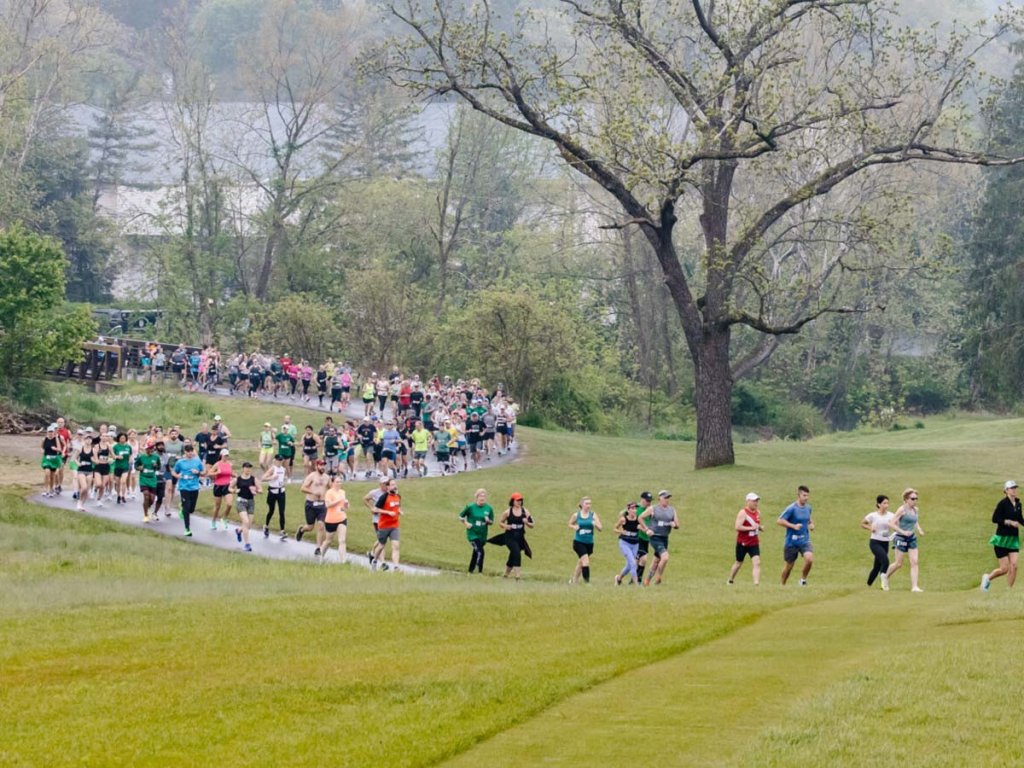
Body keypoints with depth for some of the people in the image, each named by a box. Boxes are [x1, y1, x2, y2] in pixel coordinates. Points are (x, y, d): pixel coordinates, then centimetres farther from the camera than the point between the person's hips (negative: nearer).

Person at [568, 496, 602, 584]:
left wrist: (596, 525, -28)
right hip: (579, 542, -3)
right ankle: (587, 581, -19)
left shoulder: (593, 515, -2)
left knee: (581, 562, 16)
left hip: (589, 543, 3)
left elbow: (600, 529, -6)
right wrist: (574, 527, -9)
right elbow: (570, 524, 14)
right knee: (585, 560, -19)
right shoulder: (576, 515, -3)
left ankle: (574, 580, 34)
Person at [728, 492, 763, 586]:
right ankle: (730, 581, 34)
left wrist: (760, 527, 1)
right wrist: (751, 528, -26)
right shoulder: (743, 513, -15)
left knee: (757, 562, -13)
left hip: (754, 543, 5)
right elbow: (737, 527, -24)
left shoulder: (758, 512, 8)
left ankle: (757, 583, -20)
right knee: (739, 563, 11)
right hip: (742, 543, -5)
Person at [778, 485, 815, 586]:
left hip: (805, 540, 4)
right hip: (792, 542, -4)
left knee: (809, 558, -22)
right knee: (789, 565, 7)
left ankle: (803, 578, 1)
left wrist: (811, 524, 5)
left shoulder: (808, 508, 6)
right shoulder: (791, 508, -13)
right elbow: (779, 521, -16)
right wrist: (793, 526, -23)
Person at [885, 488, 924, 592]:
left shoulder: (915, 510, 8)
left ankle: (914, 586, -5)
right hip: (901, 538, -6)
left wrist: (919, 530, 6)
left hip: (912, 538, 6)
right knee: (899, 564, 3)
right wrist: (903, 532, -23)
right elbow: (892, 524, -15)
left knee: (914, 562, -4)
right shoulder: (902, 510, -13)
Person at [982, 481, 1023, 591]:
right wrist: (1010, 522, -22)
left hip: (1014, 539, 5)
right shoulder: (1003, 503, -11)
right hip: (1002, 539, -5)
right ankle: (988, 578, 25)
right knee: (1004, 569, -4)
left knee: (1014, 566, -9)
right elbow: (995, 519, -16)